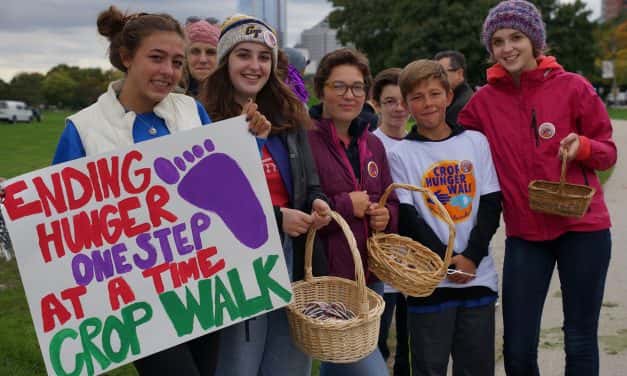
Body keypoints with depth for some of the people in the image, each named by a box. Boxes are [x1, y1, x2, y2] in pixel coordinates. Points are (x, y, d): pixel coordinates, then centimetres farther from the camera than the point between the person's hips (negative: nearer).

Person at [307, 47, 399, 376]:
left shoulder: (373, 145, 11)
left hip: (370, 278, 7)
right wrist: (345, 206, -18)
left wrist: (386, 215, -1)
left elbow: (391, 203, 20)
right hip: (325, 278, -7)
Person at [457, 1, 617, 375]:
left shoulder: (573, 87, -4)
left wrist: (583, 146, -19)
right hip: (524, 233, 2)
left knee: (580, 341, 8)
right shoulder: (483, 101, 1)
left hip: (582, 228, -1)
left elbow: (608, 152, 1)